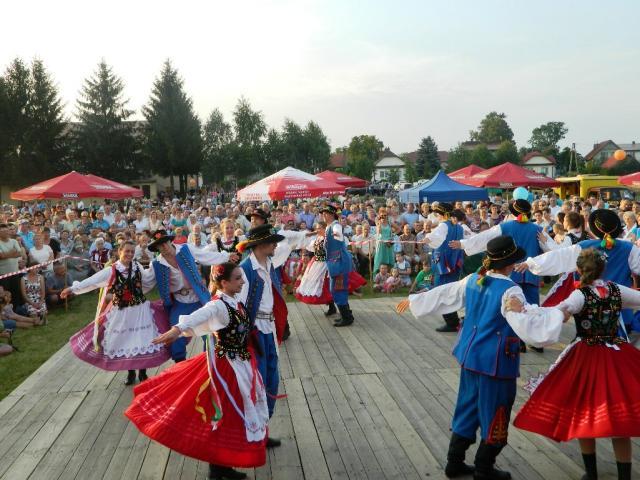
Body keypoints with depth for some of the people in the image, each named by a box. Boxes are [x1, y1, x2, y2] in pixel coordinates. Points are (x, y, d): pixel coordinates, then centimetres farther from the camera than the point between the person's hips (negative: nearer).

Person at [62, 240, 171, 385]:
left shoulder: (137, 266, 1)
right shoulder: (111, 270, -9)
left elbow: (147, 279, 18)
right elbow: (93, 281, -14)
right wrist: (72, 288, -20)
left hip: (140, 310, 2)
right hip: (122, 312, -2)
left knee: (143, 340, 4)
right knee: (125, 342, 6)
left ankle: (142, 372, 21)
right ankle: (131, 372, 25)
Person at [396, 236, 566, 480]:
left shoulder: (472, 280, 3)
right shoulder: (509, 290, -19)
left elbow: (443, 294, 14)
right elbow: (527, 323, -27)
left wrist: (413, 300, 27)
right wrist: (558, 314, -21)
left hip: (471, 356, 8)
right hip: (495, 362, -7)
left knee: (467, 409, 19)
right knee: (494, 416, 10)